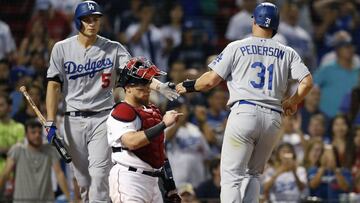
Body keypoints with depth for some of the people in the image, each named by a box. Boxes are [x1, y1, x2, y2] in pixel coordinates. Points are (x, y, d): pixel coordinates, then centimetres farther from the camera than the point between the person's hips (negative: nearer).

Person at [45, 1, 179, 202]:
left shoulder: (113, 49, 2)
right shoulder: (62, 48, 3)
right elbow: (54, 86, 3)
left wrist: (158, 85, -31)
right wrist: (51, 123, -4)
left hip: (103, 119, -1)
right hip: (74, 120, 2)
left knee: (99, 175, -14)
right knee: (83, 180, 5)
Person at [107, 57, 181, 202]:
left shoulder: (153, 111, 19)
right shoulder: (122, 111, -9)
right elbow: (131, 142, -26)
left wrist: (170, 188, 19)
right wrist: (163, 124, -24)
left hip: (152, 181, 9)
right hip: (129, 179, -9)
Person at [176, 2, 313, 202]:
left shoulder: (236, 47, 6)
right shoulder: (287, 52, 13)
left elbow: (211, 80, 1)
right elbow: (307, 81, 2)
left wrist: (188, 86, 20)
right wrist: (292, 102, 19)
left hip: (244, 112, -4)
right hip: (273, 118, 4)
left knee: (231, 173, -6)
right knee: (252, 174, 17)